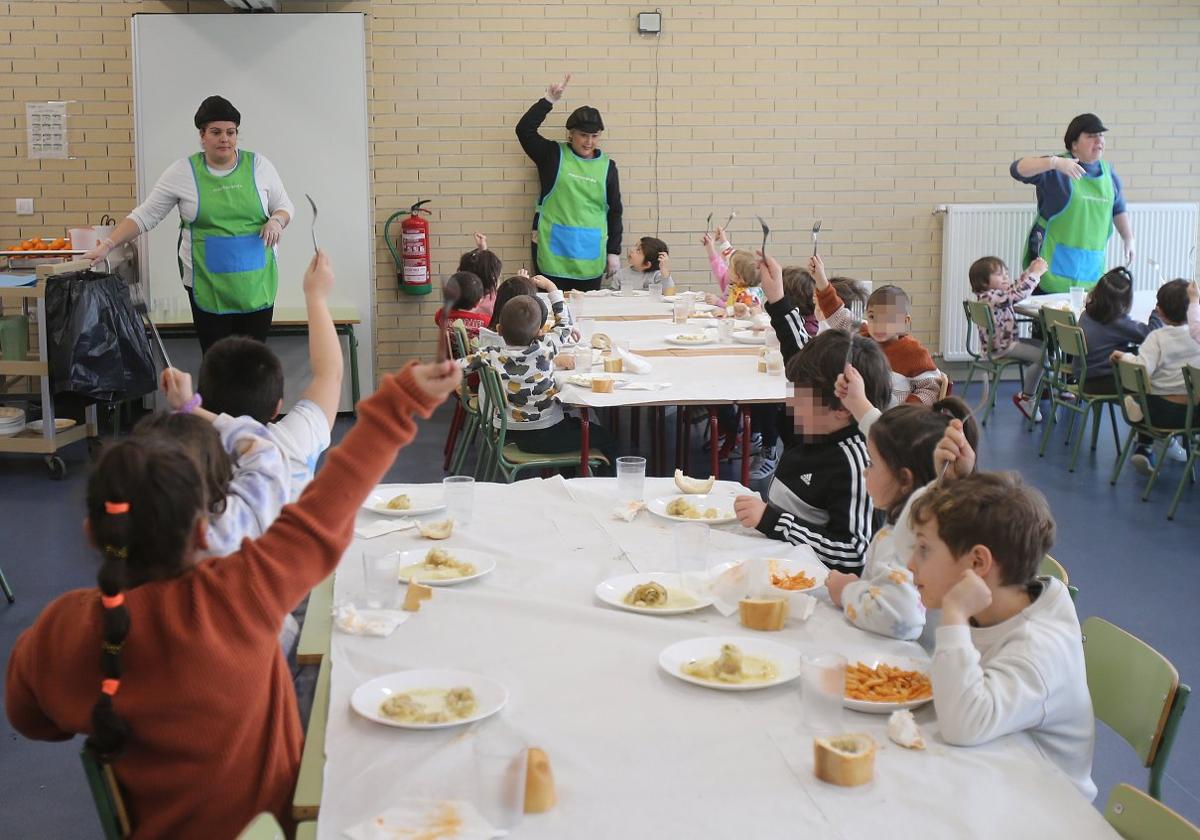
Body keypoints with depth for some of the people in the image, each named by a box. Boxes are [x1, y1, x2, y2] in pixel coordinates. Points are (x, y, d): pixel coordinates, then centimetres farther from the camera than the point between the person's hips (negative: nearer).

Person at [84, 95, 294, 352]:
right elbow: (144, 215, 1)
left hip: (255, 281, 1)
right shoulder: (182, 172, -2)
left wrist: (277, 221, -13)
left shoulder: (258, 165, 1)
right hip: (207, 284, -1)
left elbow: (284, 206, 10)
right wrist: (107, 245, -9)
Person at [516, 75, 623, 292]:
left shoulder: (607, 166, 8)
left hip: (589, 254, 2)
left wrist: (614, 251, 7)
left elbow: (614, 211, 10)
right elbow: (524, 130, -6)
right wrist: (548, 101, -12)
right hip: (552, 249, -2)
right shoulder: (553, 155, 4)